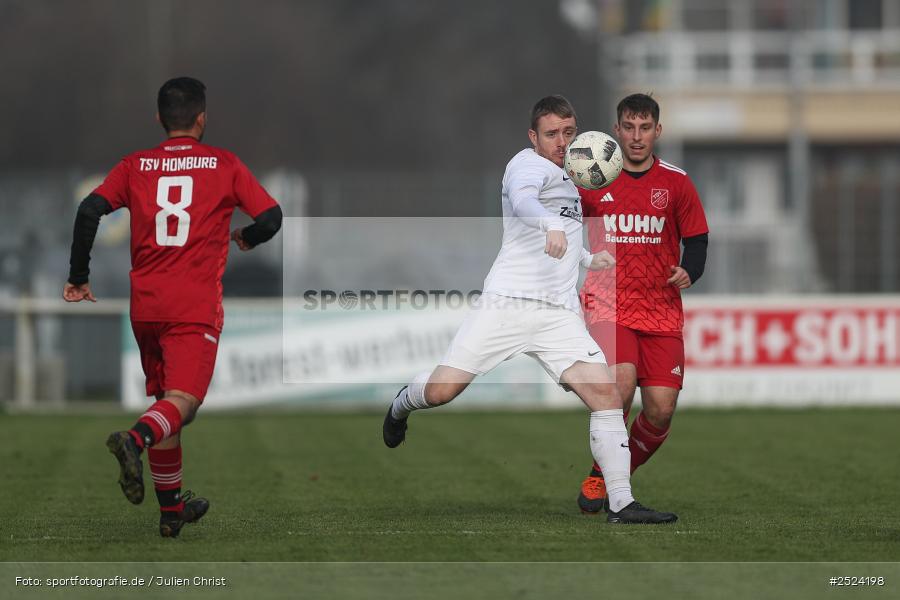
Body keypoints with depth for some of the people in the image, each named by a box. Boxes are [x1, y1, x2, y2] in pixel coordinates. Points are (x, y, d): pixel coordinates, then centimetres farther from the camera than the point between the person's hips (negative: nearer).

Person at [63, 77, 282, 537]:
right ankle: (134, 440, -43)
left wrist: (78, 277, 3)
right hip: (196, 306, -4)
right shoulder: (224, 165, 4)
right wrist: (244, 238, 22)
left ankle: (172, 508, 25)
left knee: (162, 398, 18)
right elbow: (271, 218, 0)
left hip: (145, 304, 4)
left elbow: (90, 211, -5)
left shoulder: (135, 166, 8)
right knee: (183, 401, -11)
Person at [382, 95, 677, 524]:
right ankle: (402, 406, 28)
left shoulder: (564, 177, 25)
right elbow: (523, 201, -29)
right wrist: (552, 226, -47)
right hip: (507, 302, -7)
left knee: (607, 398, -11)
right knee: (441, 391, -9)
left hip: (560, 315, 7)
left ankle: (621, 504, -8)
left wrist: (587, 259, 41)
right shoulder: (529, 164, -3)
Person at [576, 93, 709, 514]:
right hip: (608, 305, -2)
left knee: (660, 410, -8)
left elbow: (697, 239, 8)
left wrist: (689, 271, -11)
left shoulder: (676, 182, 5)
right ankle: (599, 478, -7)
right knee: (620, 384, -26)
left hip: (661, 311, 2)